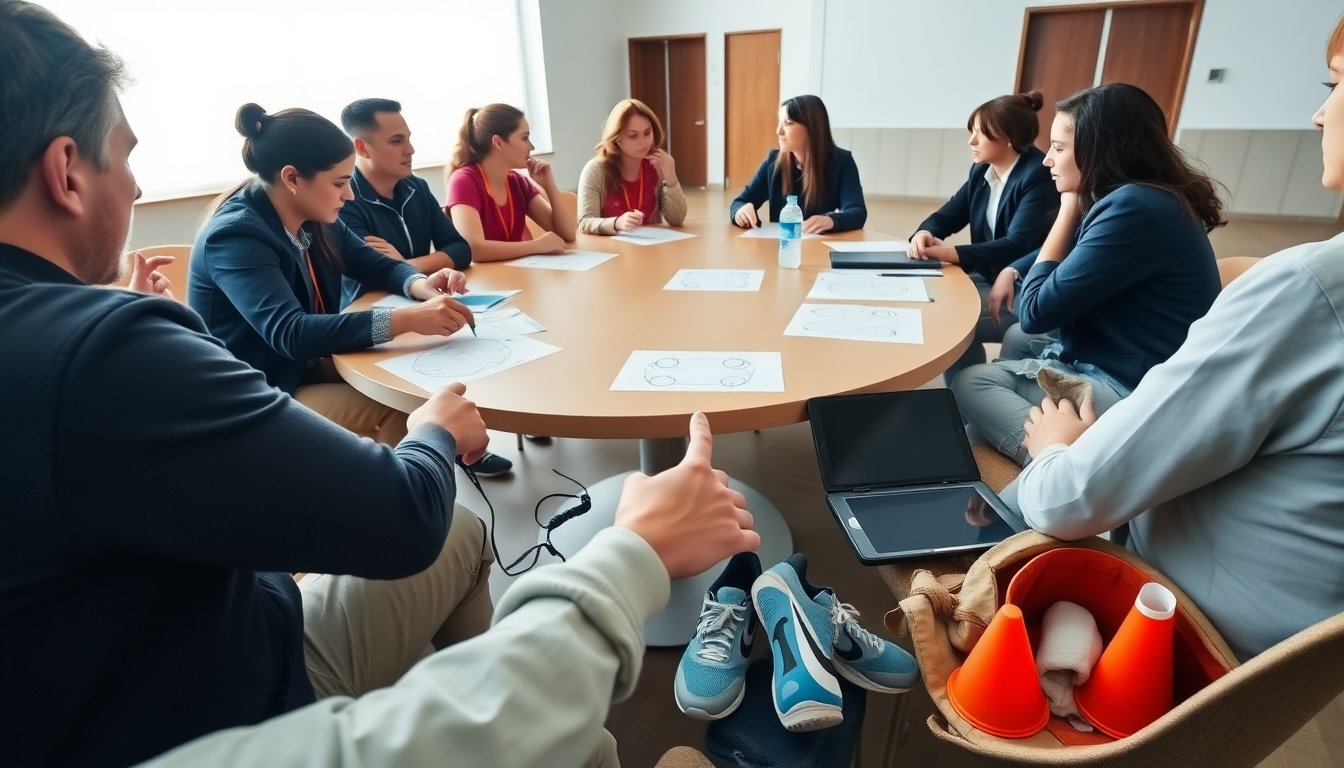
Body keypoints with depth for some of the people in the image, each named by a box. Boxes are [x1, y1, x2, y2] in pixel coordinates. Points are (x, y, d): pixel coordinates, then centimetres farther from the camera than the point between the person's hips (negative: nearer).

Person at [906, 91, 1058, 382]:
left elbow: (1017, 246, -28)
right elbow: (947, 215, 7)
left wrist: (953, 253, -39)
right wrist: (924, 233, -19)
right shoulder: (981, 170, 6)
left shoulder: (1039, 176, -18)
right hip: (991, 277, 8)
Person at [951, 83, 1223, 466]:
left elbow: (1035, 313, -17)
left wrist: (1069, 209, -8)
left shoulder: (1134, 208, -20)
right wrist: (1012, 272, 0)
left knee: (969, 384, -6)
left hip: (1133, 394, -10)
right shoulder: (1137, 199, 10)